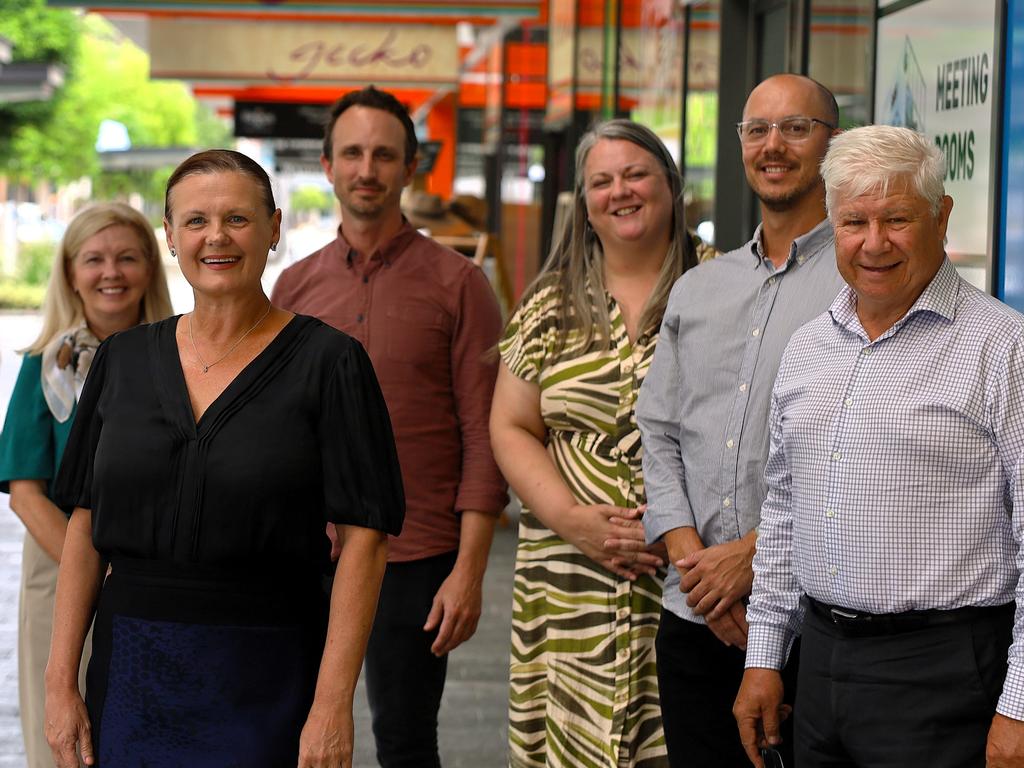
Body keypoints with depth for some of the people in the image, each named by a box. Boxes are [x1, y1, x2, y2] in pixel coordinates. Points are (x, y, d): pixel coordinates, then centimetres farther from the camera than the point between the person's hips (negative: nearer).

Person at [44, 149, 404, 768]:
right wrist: (62, 681, 2)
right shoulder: (123, 360, 8)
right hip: (131, 669, 4)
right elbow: (85, 525, 8)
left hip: (264, 677, -3)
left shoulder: (326, 362, -5)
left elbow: (364, 538, -10)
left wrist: (332, 705, -17)